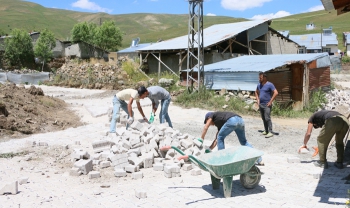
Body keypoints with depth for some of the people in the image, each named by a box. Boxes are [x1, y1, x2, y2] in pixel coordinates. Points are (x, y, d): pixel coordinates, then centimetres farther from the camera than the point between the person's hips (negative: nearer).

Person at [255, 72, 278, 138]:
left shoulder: (269, 85, -10)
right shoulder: (259, 85, 11)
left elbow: (276, 93, -17)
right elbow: (256, 92, 29)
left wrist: (270, 101, -17)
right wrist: (258, 100, 15)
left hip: (267, 105, -7)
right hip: (260, 105, 7)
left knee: (267, 118, -13)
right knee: (263, 118, 11)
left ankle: (270, 132, -12)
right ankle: (266, 131, 21)